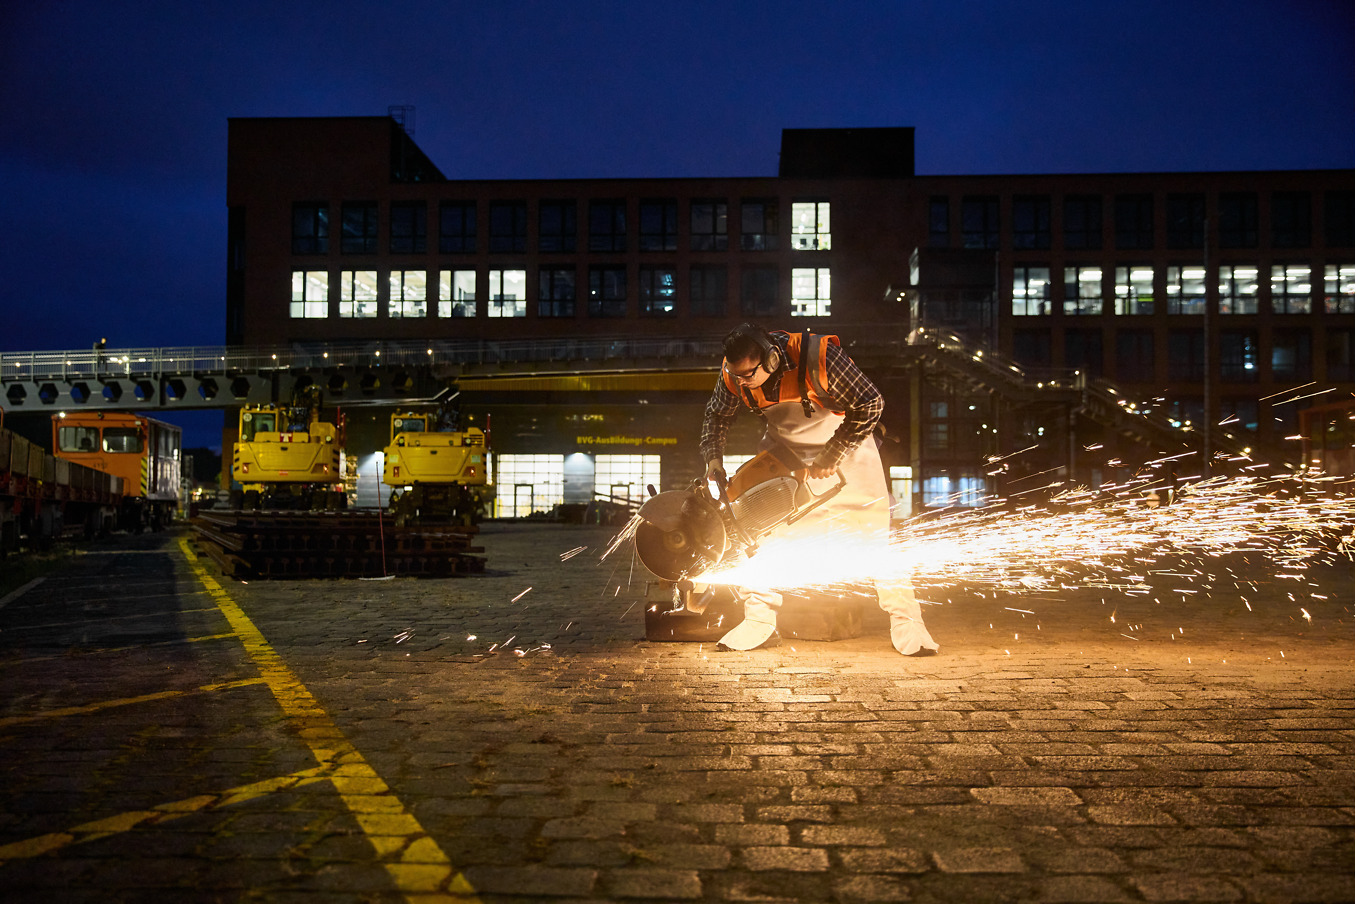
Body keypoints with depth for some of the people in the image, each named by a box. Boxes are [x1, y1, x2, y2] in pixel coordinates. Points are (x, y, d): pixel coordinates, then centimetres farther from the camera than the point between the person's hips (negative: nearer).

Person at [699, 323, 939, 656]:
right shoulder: (734, 373, -22)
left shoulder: (819, 357, -37)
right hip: (782, 448, 4)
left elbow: (871, 403, -26)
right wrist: (713, 459, -15)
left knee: (878, 528, -8)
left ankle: (905, 619, 1)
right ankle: (760, 618, 2)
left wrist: (831, 457, -25)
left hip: (843, 440, -3)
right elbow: (717, 416, 0)